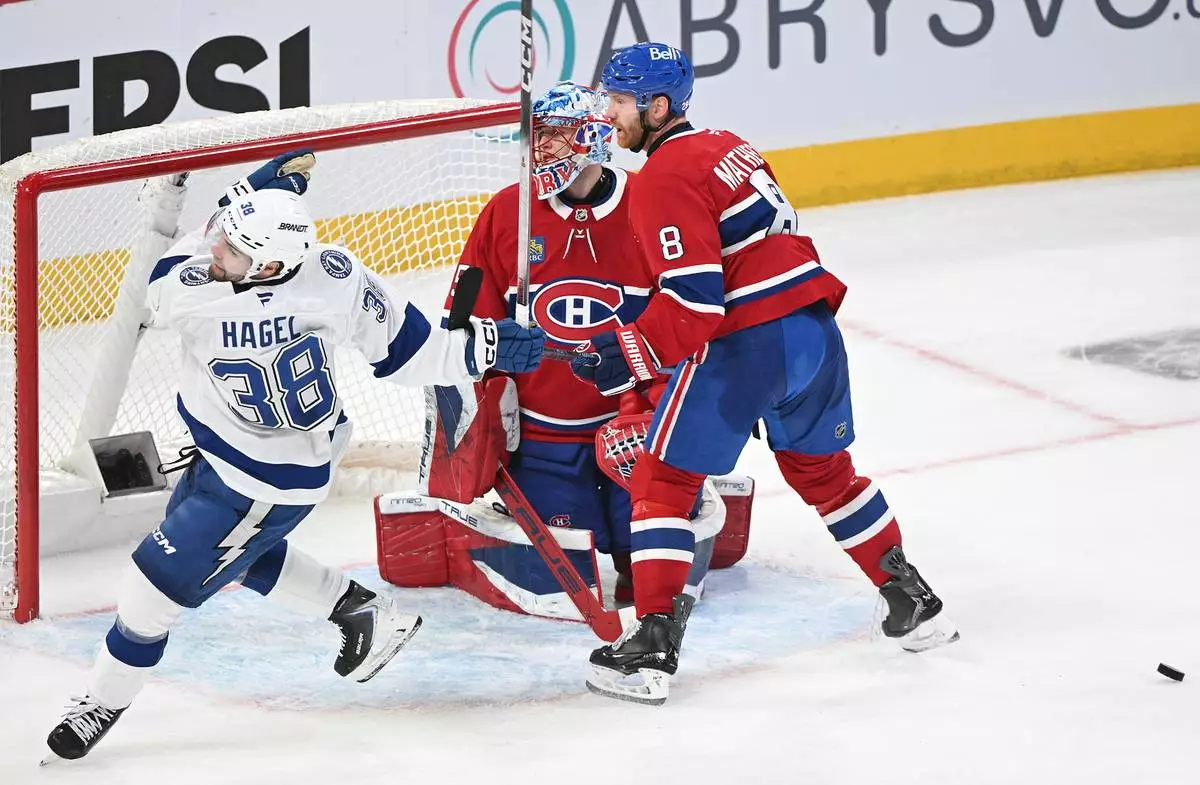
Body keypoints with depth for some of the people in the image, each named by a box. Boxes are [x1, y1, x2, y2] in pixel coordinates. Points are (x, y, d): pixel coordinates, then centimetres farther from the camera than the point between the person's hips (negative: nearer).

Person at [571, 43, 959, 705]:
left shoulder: (664, 179, -11)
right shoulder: (730, 149, 17)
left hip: (746, 347, -9)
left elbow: (694, 299, -19)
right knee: (822, 469, 28)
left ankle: (651, 649, -6)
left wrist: (625, 358, -14)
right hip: (813, 329, 9)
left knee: (662, 479, 1)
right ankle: (915, 605, 34)